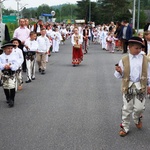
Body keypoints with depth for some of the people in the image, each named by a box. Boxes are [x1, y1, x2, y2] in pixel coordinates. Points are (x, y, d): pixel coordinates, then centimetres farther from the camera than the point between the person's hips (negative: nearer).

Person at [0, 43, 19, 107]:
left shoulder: (13, 57, -6)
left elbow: (16, 65, -13)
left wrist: (10, 66, -28)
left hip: (12, 74, -3)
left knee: (12, 87, -11)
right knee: (5, 87, 14)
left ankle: (12, 100, -2)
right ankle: (8, 99, 33)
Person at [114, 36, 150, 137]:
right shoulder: (124, 60, -3)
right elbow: (120, 76, 0)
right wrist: (119, 72, -21)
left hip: (141, 87, 1)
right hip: (128, 86, -1)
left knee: (139, 107, 1)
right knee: (127, 108, 5)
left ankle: (137, 119, 36)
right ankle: (125, 127, 20)